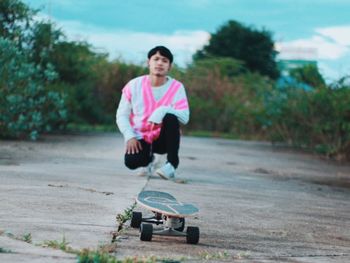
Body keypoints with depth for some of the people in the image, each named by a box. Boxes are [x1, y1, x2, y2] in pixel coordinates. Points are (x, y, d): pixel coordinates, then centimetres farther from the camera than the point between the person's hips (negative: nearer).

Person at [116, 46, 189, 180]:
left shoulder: (177, 87, -8)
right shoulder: (134, 85, -6)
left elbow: (184, 117, -19)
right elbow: (122, 115, -2)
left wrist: (163, 111, -35)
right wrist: (130, 136, -17)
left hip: (164, 139, -1)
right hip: (140, 139, 1)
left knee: (171, 118, -32)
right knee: (131, 161, -29)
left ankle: (171, 164, -21)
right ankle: (148, 158, 10)